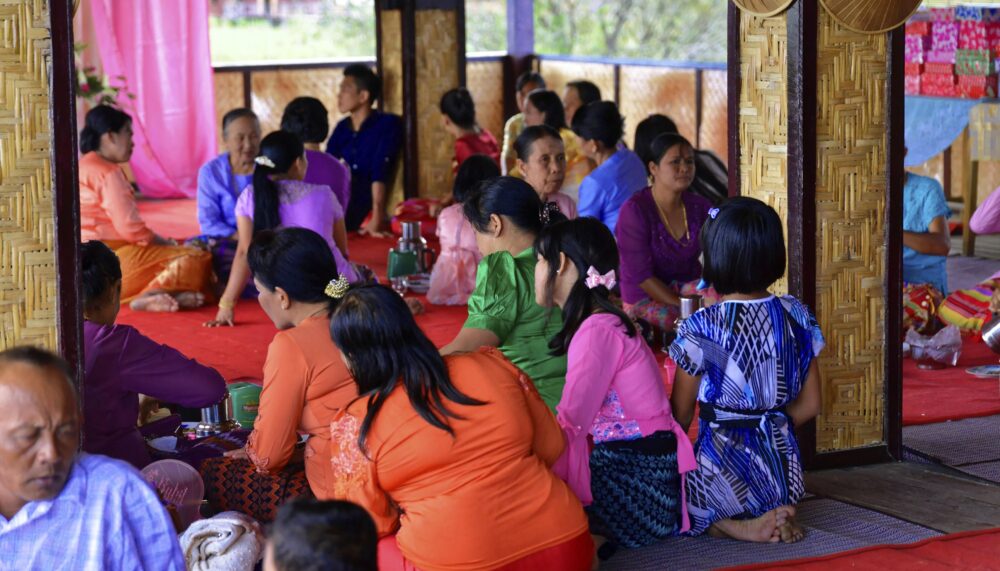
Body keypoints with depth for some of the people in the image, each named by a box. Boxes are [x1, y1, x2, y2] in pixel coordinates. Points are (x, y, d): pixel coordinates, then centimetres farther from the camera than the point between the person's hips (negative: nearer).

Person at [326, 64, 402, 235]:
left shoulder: (387, 125, -9)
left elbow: (380, 175, -21)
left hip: (371, 209, -6)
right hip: (344, 209, 6)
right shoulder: (342, 128, 9)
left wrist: (376, 220, -30)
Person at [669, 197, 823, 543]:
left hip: (722, 468, -5)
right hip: (783, 469, 5)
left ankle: (737, 526, -5)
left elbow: (680, 416, -4)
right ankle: (776, 514, 2)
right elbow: (810, 405, 7)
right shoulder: (796, 316, 1)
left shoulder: (700, 329, -13)